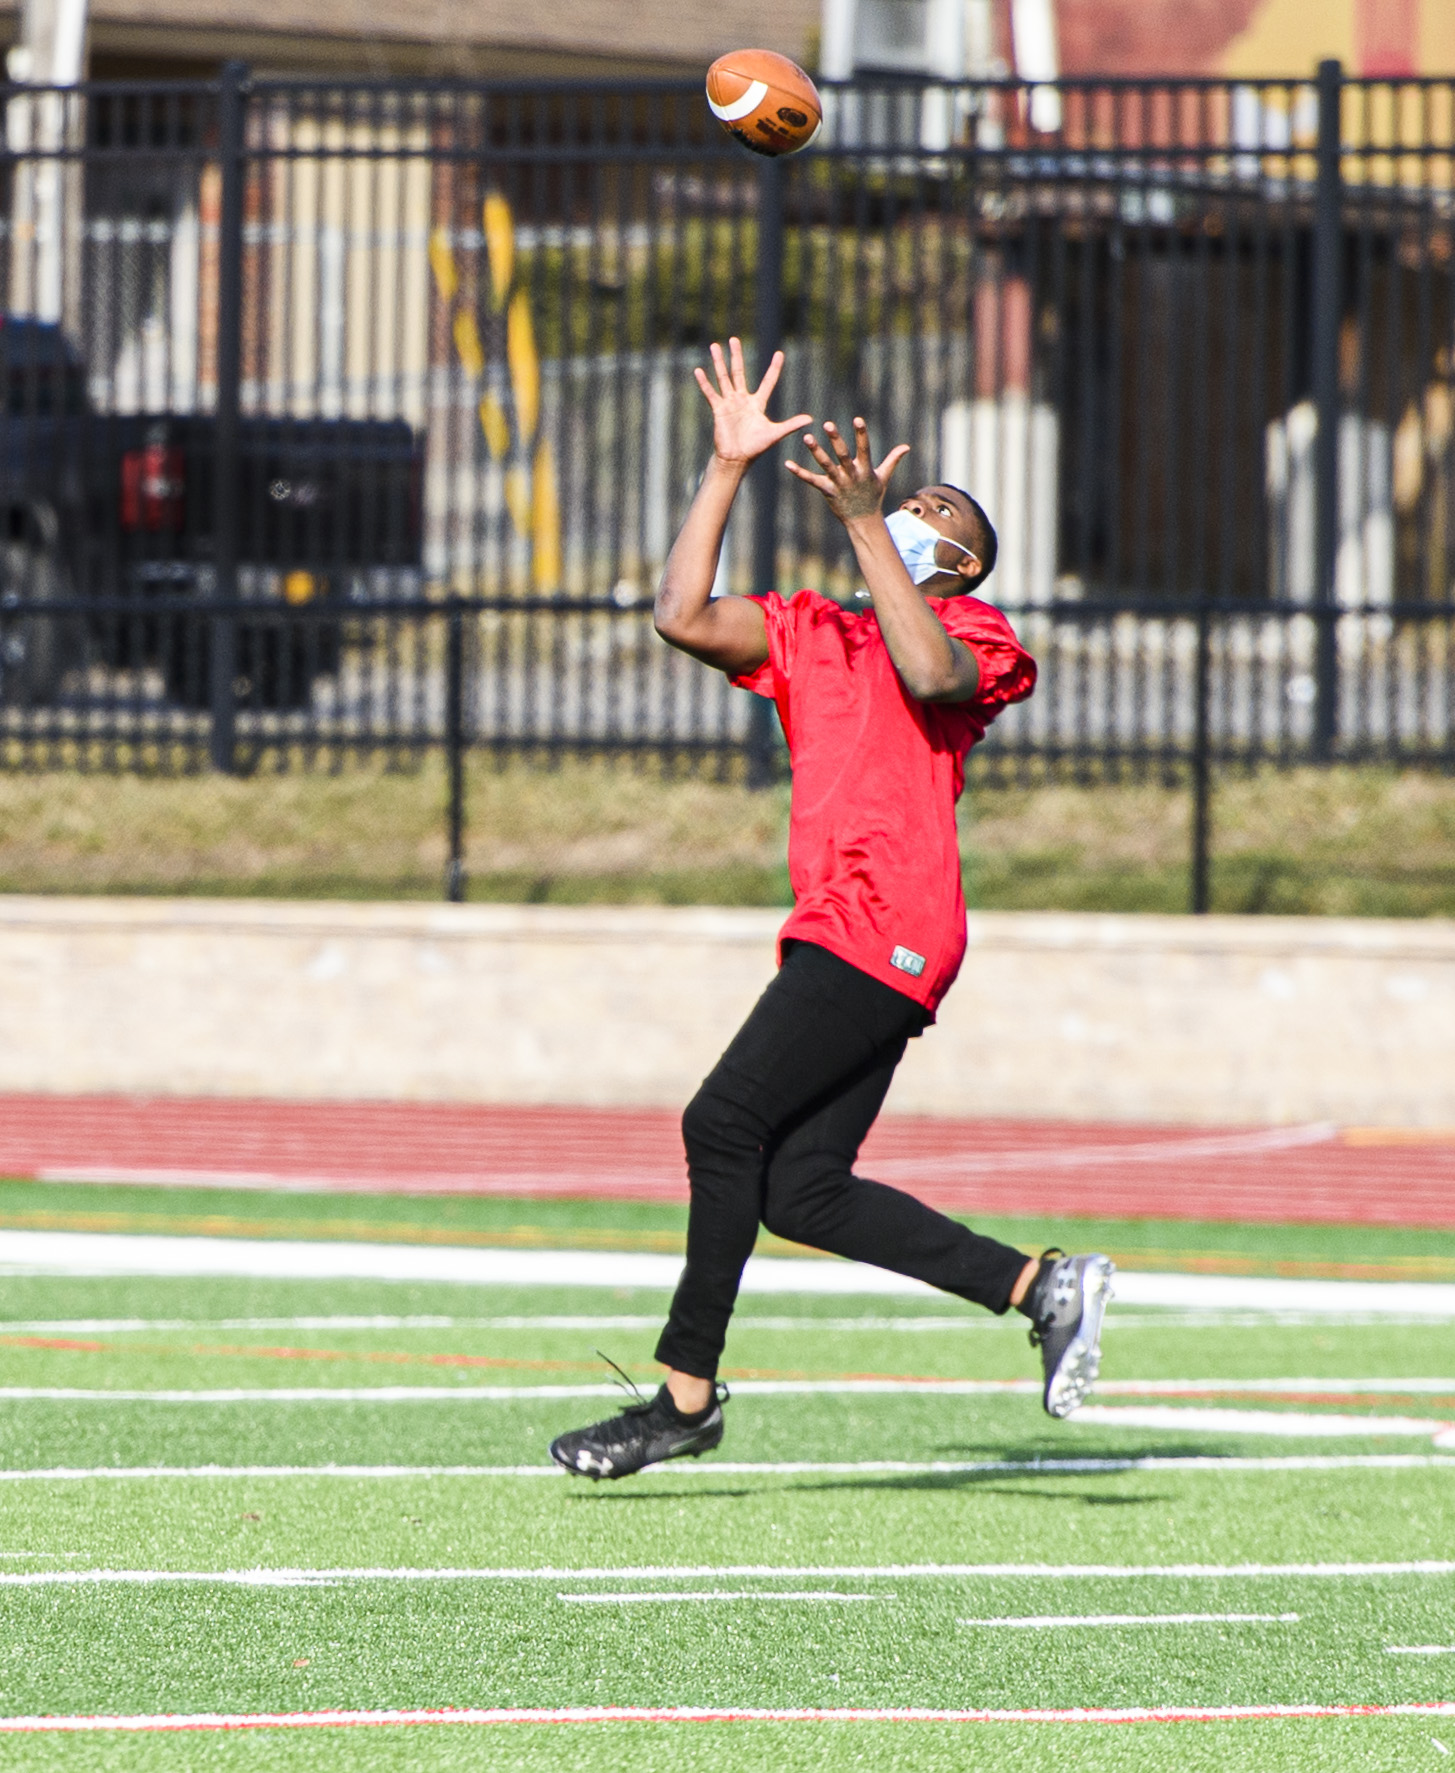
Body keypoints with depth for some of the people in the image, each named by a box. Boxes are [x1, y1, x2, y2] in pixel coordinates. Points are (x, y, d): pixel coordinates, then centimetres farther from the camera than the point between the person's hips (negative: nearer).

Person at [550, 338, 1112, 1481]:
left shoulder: (973, 628, 6)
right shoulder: (813, 632, 25)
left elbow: (933, 675, -18)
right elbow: (685, 619, 12)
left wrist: (867, 522, -17)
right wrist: (728, 467, 12)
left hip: (888, 926, -8)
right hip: (841, 932, 8)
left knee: (726, 1122, -14)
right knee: (803, 1193, 1)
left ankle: (687, 1394, -10)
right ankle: (1044, 1287, 8)